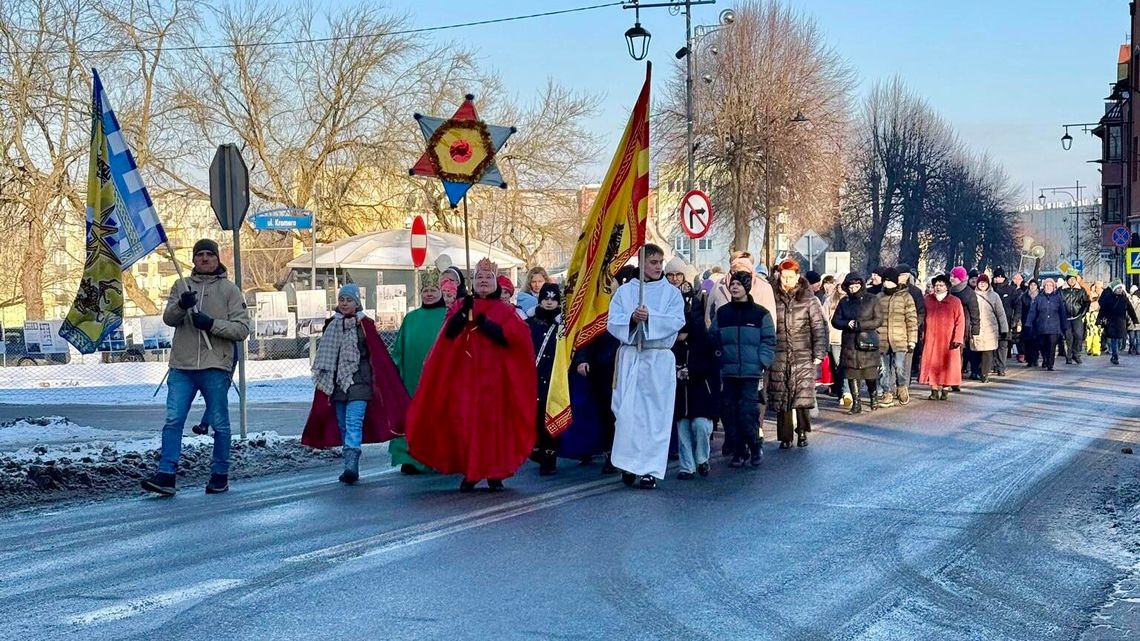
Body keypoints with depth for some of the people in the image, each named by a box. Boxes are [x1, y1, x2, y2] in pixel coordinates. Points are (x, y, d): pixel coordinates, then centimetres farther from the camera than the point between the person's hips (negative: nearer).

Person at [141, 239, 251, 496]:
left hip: (215, 367, -2)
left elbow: (242, 329, -2)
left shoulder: (229, 290, 4)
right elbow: (169, 319, 1)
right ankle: (166, 475, -6)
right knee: (173, 420, -5)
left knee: (219, 424, 6)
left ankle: (220, 475, 17)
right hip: (182, 366, 2)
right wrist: (181, 306, -21)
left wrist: (212, 324, -16)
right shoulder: (182, 286, 13)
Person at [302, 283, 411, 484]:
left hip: (358, 381, -5)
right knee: (343, 425, 8)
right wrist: (323, 381, 12)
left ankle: (351, 466, -26)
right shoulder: (331, 326, 11)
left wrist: (378, 381, -5)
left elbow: (377, 356, -1)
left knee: (354, 423, -17)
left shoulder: (365, 324, -1)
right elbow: (323, 357, 15)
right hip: (337, 382, 5)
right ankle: (350, 467, 15)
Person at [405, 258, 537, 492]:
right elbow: (448, 332, -4)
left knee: (493, 423, -3)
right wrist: (464, 312, -20)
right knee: (464, 422, -3)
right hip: (464, 377, 1)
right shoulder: (460, 306, 13)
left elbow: (513, 336, -7)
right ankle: (469, 473, 5)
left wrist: (486, 324, -17)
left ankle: (495, 474, 5)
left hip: (493, 378, -1)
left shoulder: (504, 311, 9)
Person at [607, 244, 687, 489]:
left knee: (656, 414, -2)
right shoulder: (625, 291, 10)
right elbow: (613, 323, 1)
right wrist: (631, 318, -18)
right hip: (630, 357, 1)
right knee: (628, 412, -4)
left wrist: (649, 317, -20)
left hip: (659, 359, -1)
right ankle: (629, 465, 5)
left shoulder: (671, 293, 8)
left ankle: (651, 469, 1)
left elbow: (677, 321, -7)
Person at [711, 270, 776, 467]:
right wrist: (717, 358, 2)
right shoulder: (722, 313, 12)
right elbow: (712, 338, 14)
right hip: (728, 372, 3)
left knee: (748, 412, -10)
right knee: (729, 413, 2)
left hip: (751, 372, -3)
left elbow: (769, 341, 2)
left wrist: (762, 363, -8)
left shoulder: (761, 314, 4)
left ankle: (755, 446, 10)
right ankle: (738, 452, 11)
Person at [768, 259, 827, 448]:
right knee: (781, 398, 2)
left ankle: (802, 431, 10)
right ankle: (785, 437, 11)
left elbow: (819, 328, 3)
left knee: (802, 396, -10)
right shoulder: (774, 299, 6)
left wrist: (818, 354, -4)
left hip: (803, 357, -2)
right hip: (779, 358, 2)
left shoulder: (809, 300, 3)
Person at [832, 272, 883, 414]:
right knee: (852, 374, 0)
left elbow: (878, 320, -4)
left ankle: (873, 396, 29)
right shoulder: (844, 302, 10)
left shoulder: (872, 300, 1)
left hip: (868, 343, -3)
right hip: (849, 344, 3)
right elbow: (835, 321, 9)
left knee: (870, 373, 2)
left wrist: (859, 325, -14)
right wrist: (847, 324, -12)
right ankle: (856, 402, 8)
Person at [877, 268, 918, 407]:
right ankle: (888, 394, 15)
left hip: (900, 340, -4)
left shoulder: (905, 297, 0)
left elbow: (912, 320, -2)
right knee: (886, 369, 6)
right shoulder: (879, 298, 12)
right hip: (883, 341, 4)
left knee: (899, 365, -14)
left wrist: (912, 340, -6)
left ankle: (903, 386, 13)